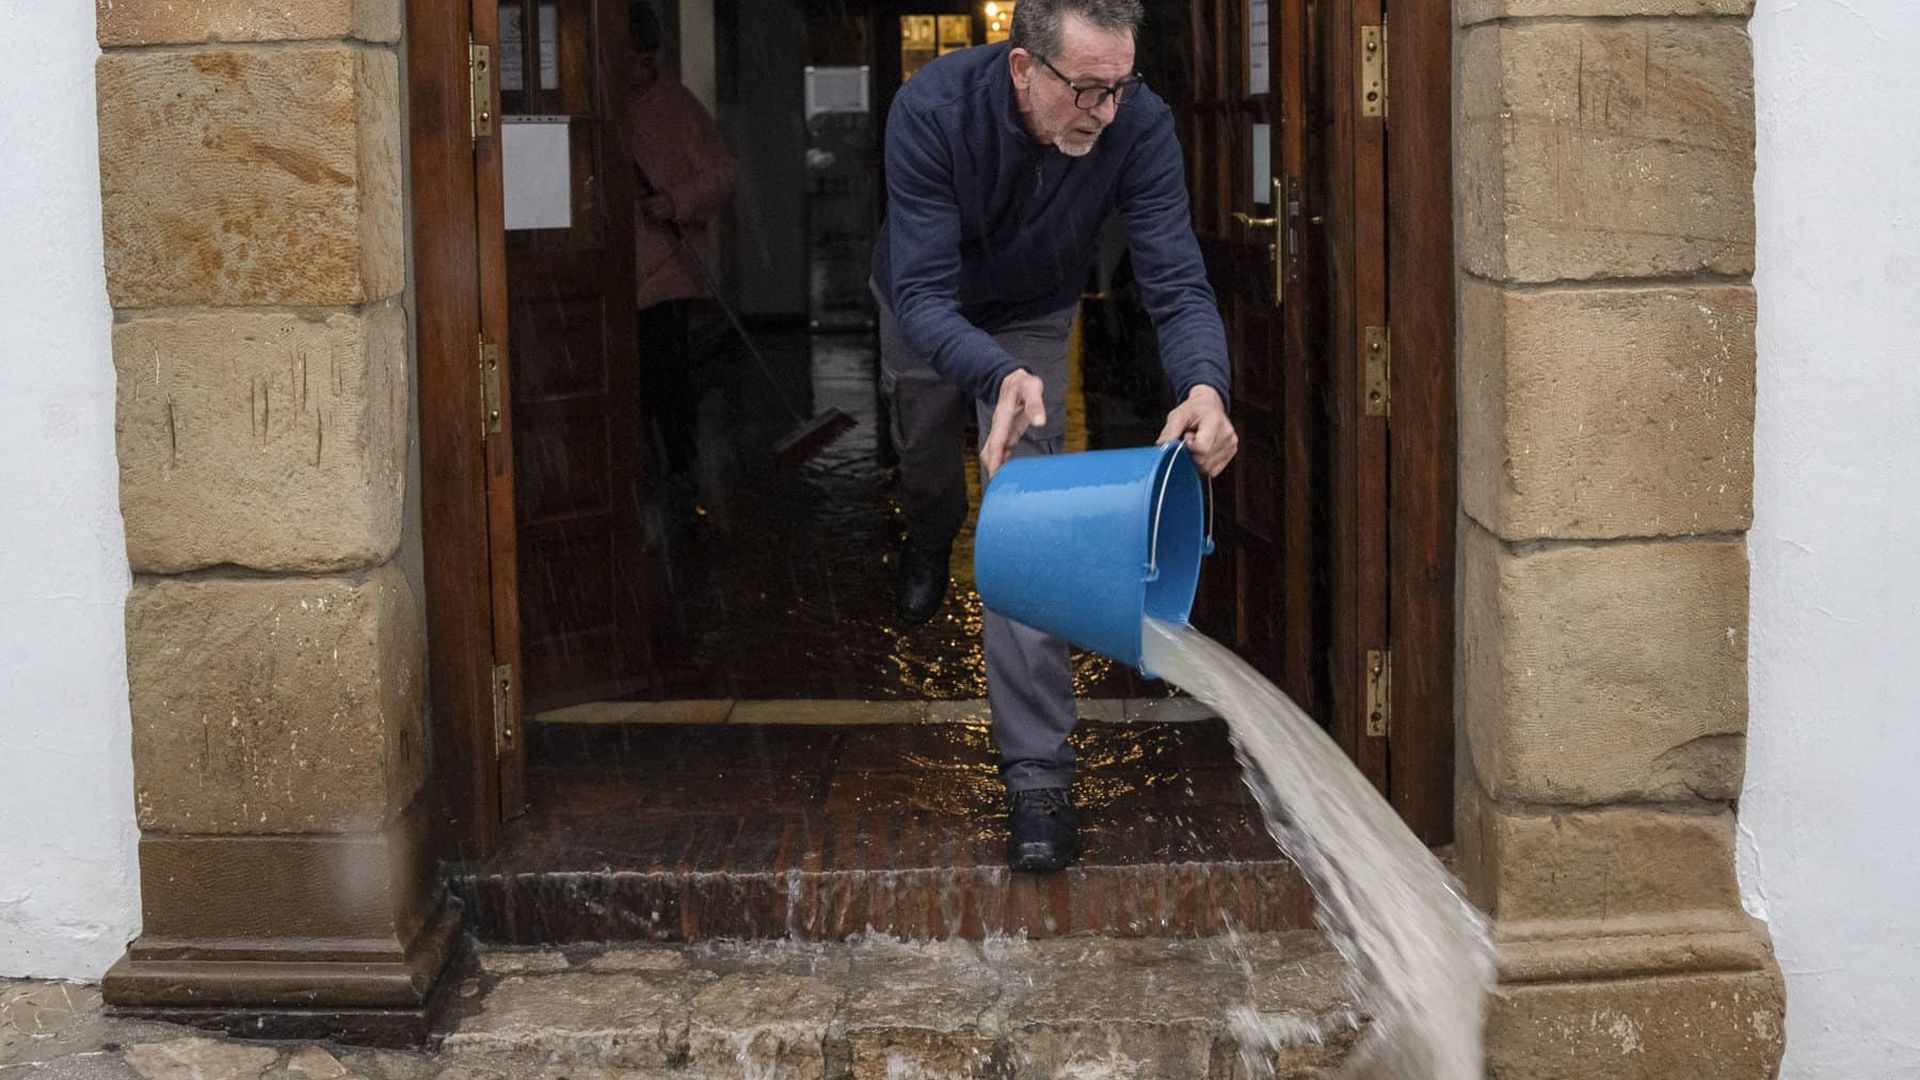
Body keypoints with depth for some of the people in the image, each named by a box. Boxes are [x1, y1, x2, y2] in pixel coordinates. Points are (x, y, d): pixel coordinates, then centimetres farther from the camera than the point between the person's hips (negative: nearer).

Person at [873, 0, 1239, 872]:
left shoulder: (1139, 125, -35)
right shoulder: (933, 108, -40)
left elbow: (1177, 284, -35)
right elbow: (924, 293, -41)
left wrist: (1204, 386, -58)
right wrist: (998, 376, -61)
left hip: (1033, 317, 0)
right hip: (927, 311, 0)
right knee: (924, 456, 26)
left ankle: (1037, 772, -12)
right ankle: (931, 537, 66)